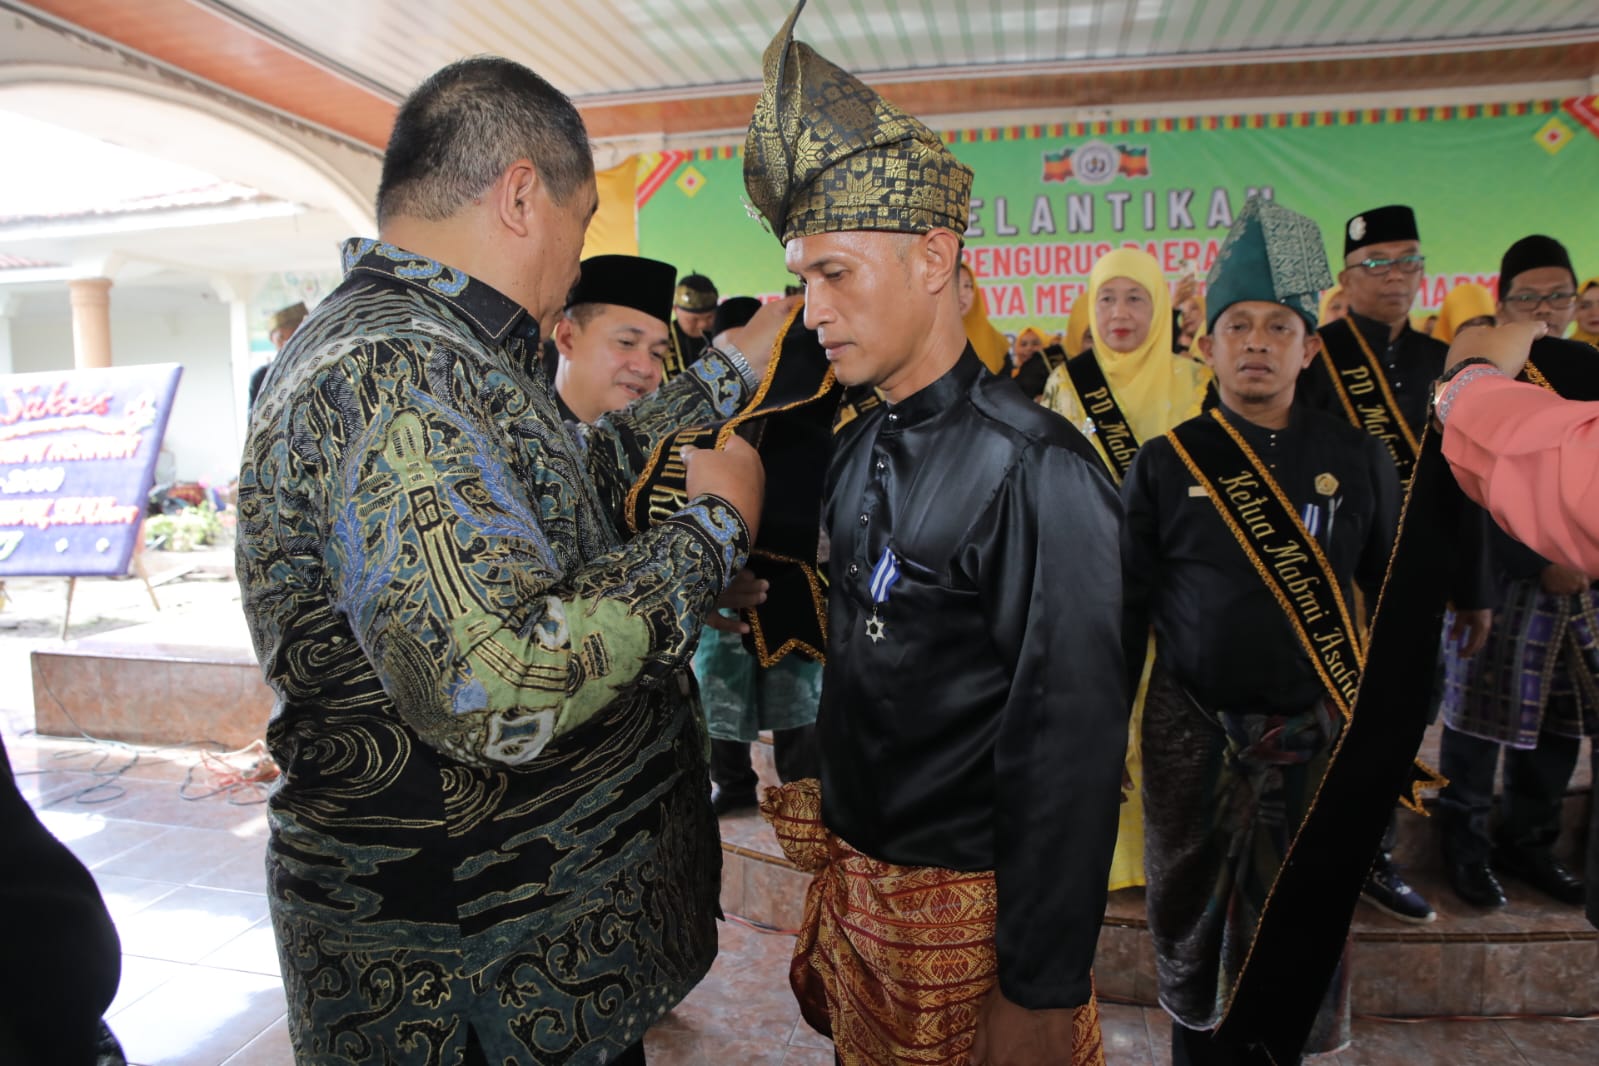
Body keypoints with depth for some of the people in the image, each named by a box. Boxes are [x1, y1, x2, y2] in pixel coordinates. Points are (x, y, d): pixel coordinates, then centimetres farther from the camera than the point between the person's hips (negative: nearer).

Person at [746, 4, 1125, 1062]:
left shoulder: (1034, 471, -22)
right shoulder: (859, 447, 4)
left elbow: (1069, 743, -22)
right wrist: (819, 798, 11)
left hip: (969, 905, -7)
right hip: (853, 873, 7)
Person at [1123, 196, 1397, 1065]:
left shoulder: (1356, 459, 0)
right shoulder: (1166, 464, -3)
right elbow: (1125, 611, 0)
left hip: (1314, 738, 1)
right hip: (1192, 740, 0)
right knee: (1192, 924, 15)